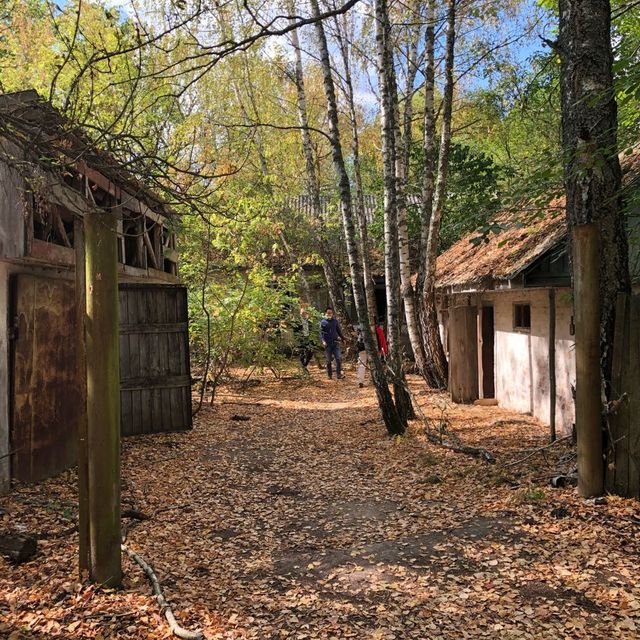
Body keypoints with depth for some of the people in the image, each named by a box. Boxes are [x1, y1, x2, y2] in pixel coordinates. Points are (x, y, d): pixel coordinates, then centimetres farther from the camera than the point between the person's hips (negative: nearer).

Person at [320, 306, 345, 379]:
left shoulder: (335, 321, 6)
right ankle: (329, 375, 17)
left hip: (335, 343, 2)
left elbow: (339, 331, 16)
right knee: (328, 360, 6)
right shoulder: (323, 322, -1)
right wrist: (323, 341, -21)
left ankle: (339, 374, -5)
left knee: (339, 358, -8)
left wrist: (343, 338, 18)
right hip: (327, 344, -2)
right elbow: (321, 332, -7)